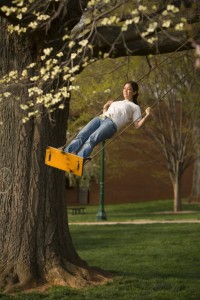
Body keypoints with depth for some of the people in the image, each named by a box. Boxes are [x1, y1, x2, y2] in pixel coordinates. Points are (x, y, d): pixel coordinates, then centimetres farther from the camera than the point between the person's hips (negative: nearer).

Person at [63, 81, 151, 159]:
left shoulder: (135, 107, 23)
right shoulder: (116, 102, 40)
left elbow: (137, 125, 7)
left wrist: (146, 116, -4)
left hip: (112, 123, -6)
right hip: (100, 118, 6)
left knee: (92, 139, -35)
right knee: (81, 135, -24)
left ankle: (79, 159, -56)